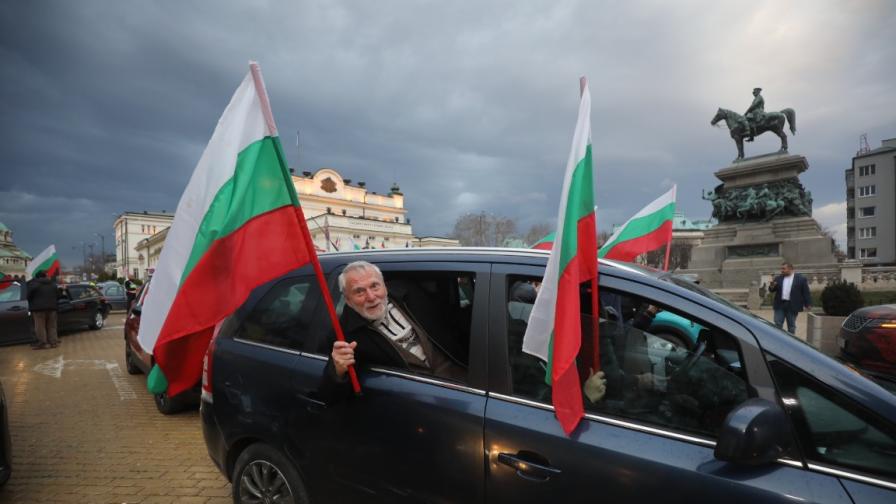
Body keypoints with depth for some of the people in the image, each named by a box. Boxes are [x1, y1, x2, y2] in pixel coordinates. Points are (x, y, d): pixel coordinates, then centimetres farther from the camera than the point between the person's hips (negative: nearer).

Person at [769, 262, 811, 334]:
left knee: (791, 326, 8)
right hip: (779, 305, 2)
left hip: (792, 306, -2)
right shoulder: (778, 278, 8)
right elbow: (772, 290, 9)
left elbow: (806, 292, -1)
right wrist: (772, 287, -14)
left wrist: (808, 304, -6)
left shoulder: (801, 279, 0)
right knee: (778, 325, 2)